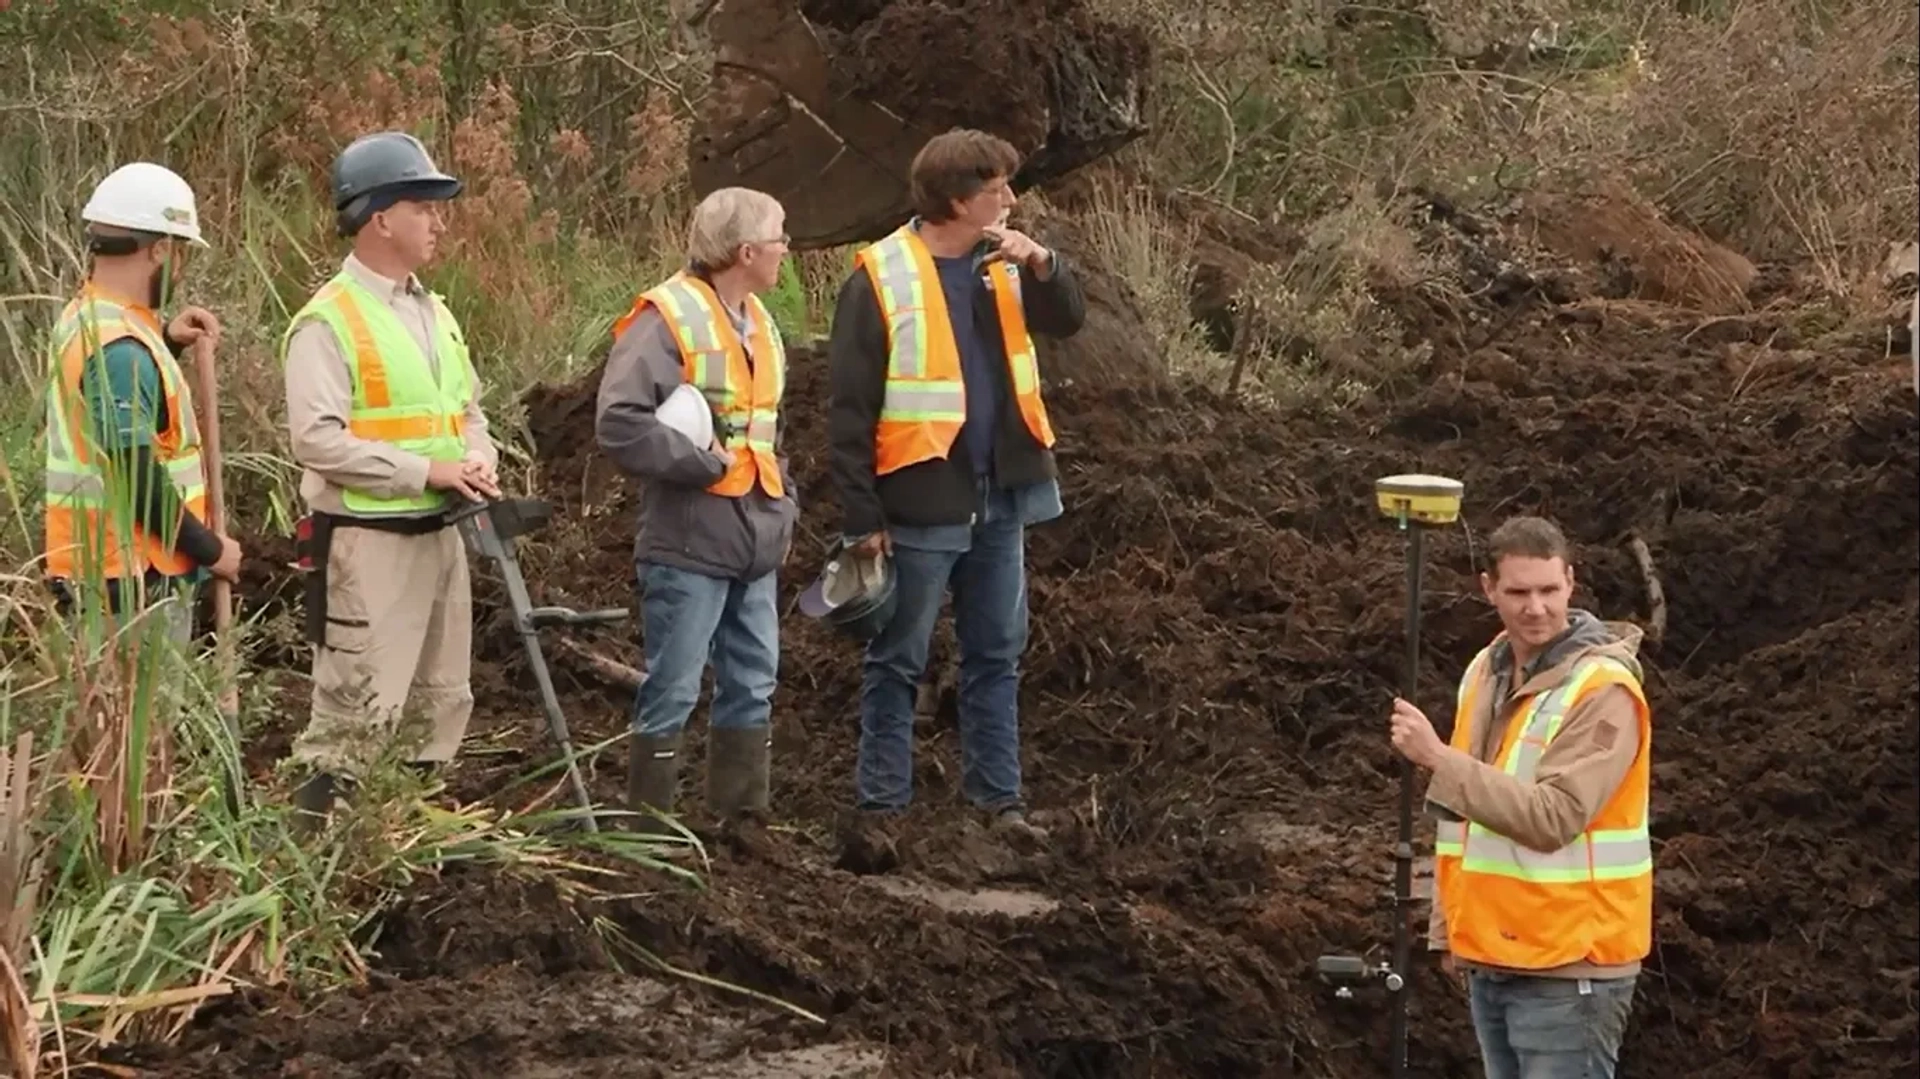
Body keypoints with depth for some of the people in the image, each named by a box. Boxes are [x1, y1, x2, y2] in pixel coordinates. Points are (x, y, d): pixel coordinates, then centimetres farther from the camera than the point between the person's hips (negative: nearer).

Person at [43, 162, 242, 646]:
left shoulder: (86, 320, 10)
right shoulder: (119, 348, -20)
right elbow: (139, 482, -23)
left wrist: (164, 342, 13)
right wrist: (212, 551, -10)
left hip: (97, 575, 10)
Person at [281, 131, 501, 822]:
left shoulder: (434, 315, 14)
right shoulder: (328, 323, -13)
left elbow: (469, 408, 24)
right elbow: (318, 439, -21)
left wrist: (479, 461, 1)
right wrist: (426, 471, -21)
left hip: (440, 533, 9)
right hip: (368, 540, -9)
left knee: (442, 699, 16)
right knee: (360, 708, -11)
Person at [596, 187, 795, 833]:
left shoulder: (758, 325, 16)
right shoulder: (667, 319, -13)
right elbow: (620, 423, -23)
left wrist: (783, 508, 15)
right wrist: (705, 462, -18)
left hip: (756, 543, 9)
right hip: (690, 543, -9)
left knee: (752, 685, 13)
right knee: (673, 691, -4)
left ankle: (742, 817, 22)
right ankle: (649, 827, 2)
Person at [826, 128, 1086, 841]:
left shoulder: (1000, 267, 7)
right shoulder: (882, 279, -12)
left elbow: (1068, 321, 11)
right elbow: (850, 407, -12)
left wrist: (1040, 265, -9)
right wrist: (863, 516, -14)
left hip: (999, 499, 7)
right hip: (922, 506, -7)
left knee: (997, 655, 12)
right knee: (898, 660, 3)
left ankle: (997, 797, 20)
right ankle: (881, 804, 11)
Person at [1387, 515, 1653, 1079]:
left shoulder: (1603, 691, -15)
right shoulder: (1483, 674, 11)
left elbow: (1552, 818, -25)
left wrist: (1438, 758, -26)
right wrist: (1450, 926, 16)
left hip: (1568, 969, -8)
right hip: (1491, 960, 8)